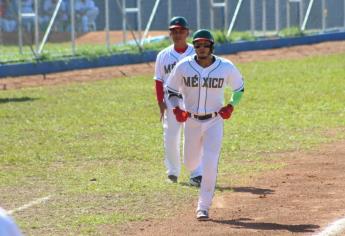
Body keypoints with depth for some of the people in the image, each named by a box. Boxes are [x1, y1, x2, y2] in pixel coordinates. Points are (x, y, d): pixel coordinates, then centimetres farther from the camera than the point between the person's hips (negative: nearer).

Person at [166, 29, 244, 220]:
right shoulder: (183, 66, -10)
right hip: (191, 121, 2)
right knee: (190, 163, 14)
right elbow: (171, 90, 4)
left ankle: (203, 207, -3)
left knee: (210, 165, -14)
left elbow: (239, 88, 8)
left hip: (214, 121, -2)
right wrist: (176, 109, -13)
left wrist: (230, 106, -8)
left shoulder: (226, 67, -10)